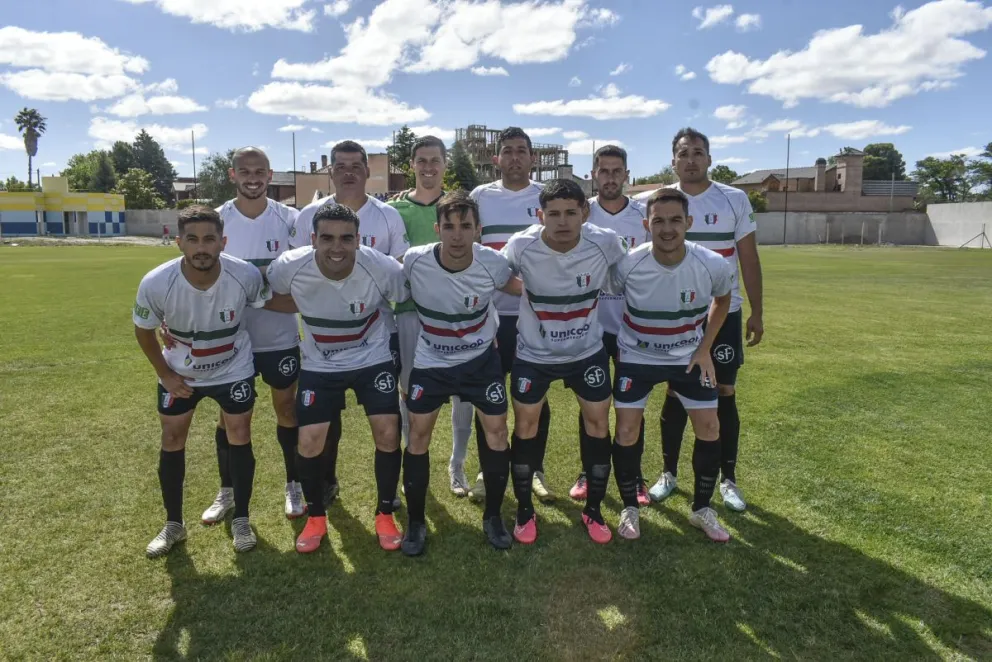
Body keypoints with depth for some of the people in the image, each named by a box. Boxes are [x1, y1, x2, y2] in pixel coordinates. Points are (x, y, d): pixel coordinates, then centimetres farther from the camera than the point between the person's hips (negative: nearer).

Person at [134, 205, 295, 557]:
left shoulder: (245, 275, -28)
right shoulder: (156, 284, -29)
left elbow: (270, 302, -4)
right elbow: (143, 330, -8)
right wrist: (165, 375, -6)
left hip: (234, 370, 0)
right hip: (180, 373, 1)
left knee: (239, 437, 1)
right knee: (172, 440, 6)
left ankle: (241, 520, 19)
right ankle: (173, 524, 25)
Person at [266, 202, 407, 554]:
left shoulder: (383, 268, -26)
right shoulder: (289, 267, -24)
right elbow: (268, 296, 1)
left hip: (373, 359, -1)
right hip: (320, 365, 1)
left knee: (388, 433, -9)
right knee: (309, 442, -4)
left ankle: (384, 514, 15)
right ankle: (316, 517, 22)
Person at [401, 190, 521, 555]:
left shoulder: (493, 263, -21)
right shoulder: (414, 261, -24)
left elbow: (517, 286, 2)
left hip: (481, 359, 1)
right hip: (431, 361, 0)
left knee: (496, 430, 0)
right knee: (418, 434, 1)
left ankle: (493, 516, 21)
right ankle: (415, 522, 19)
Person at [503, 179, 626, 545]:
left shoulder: (606, 242, -20)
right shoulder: (521, 246, -23)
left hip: (588, 350, 1)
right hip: (533, 353, -1)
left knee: (598, 422, 5)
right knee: (525, 425, 4)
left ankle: (593, 510, 25)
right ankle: (525, 511, 24)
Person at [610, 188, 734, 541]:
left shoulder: (713, 265, -19)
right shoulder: (627, 265, -24)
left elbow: (722, 300, 4)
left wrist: (705, 348, -2)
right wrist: (614, 346, -2)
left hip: (689, 356, 2)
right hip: (636, 356, -2)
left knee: (709, 428, 1)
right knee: (627, 430, -5)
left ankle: (702, 509, 22)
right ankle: (630, 508, 17)